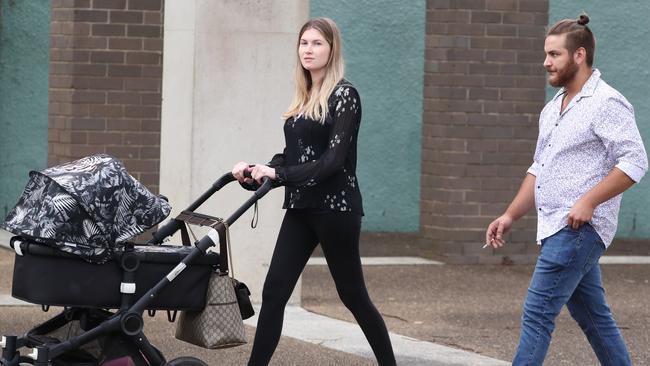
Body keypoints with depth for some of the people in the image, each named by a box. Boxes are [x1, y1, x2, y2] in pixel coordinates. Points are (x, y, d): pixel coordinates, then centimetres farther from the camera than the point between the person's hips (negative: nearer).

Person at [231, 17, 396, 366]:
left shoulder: (344, 95, -9)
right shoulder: (303, 98, 13)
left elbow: (333, 159, -17)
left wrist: (278, 174, -24)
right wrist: (256, 171, -3)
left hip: (336, 208, -7)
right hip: (300, 208, 7)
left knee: (352, 294, 3)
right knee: (274, 292, -1)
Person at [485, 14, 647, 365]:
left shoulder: (606, 103, -10)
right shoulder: (553, 108, 17)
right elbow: (539, 170, 23)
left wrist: (589, 201, -24)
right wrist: (510, 215, 14)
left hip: (578, 229, -9)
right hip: (556, 229, 9)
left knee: (537, 314, -12)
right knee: (593, 316, 14)